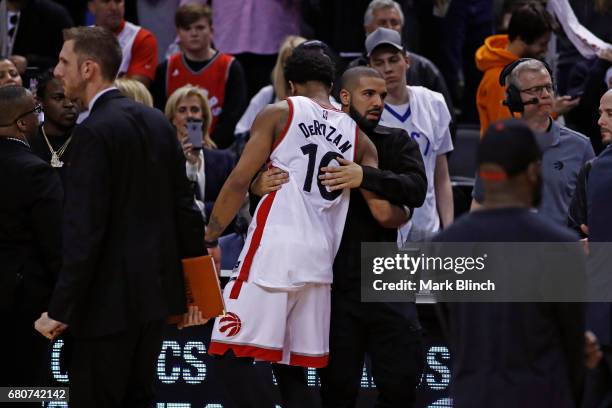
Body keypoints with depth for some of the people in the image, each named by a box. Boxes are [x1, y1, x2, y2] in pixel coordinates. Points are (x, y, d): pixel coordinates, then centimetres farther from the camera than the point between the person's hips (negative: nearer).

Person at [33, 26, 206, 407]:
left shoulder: (95, 132, -17)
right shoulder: (156, 121, 8)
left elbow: (84, 230, -20)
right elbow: (183, 204, 11)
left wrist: (60, 310, -17)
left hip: (112, 297, -8)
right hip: (157, 288, 8)